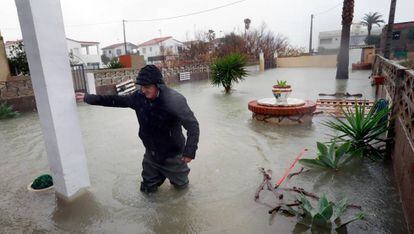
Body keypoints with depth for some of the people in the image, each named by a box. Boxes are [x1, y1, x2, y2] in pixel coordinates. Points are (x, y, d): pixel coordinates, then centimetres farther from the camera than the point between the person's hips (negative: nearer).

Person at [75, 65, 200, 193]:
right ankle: (161, 174, 46)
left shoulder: (174, 100, -27)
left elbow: (193, 125, -25)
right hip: (151, 153, 5)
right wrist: (88, 97, 5)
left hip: (172, 154, -4)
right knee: (148, 188, 18)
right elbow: (116, 100, 3)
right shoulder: (139, 97, -10)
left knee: (180, 184, 17)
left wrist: (189, 151, -30)